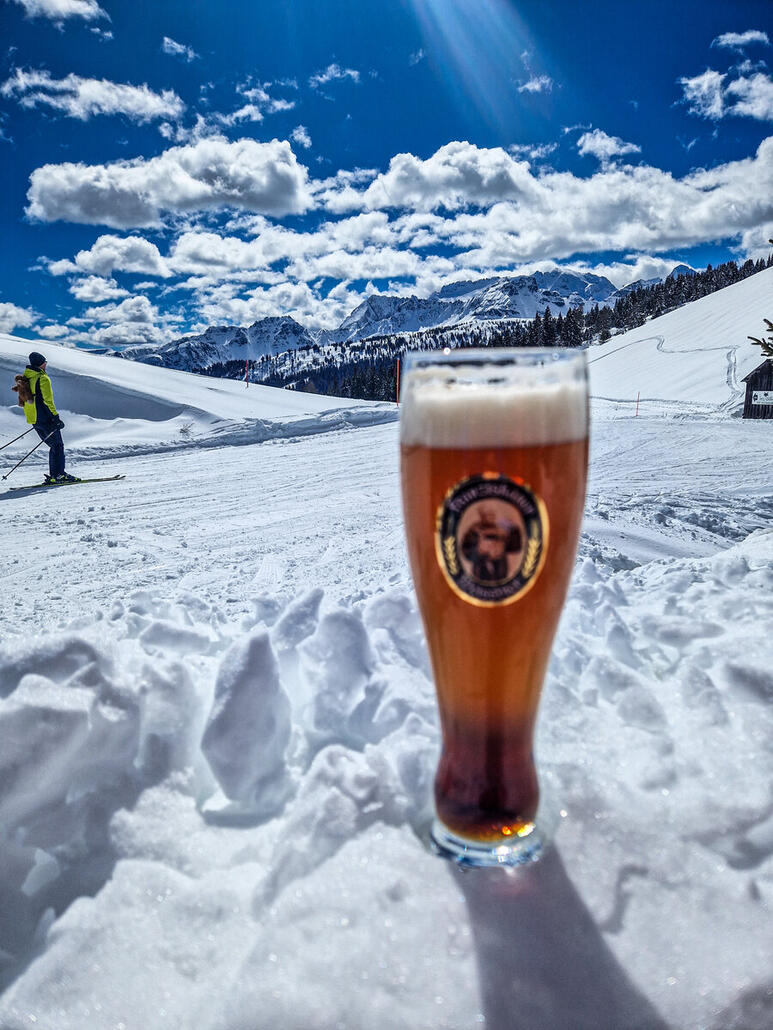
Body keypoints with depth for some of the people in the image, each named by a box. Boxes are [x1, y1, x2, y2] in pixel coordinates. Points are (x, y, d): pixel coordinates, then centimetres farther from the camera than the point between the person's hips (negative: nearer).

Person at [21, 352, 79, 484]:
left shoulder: (25, 378, 14)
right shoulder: (43, 379, -13)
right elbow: (48, 400, -18)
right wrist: (56, 417, -15)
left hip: (33, 419, 8)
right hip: (45, 418, -8)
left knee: (54, 446, 15)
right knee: (58, 446, -2)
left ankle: (53, 475, 13)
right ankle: (59, 475, -7)